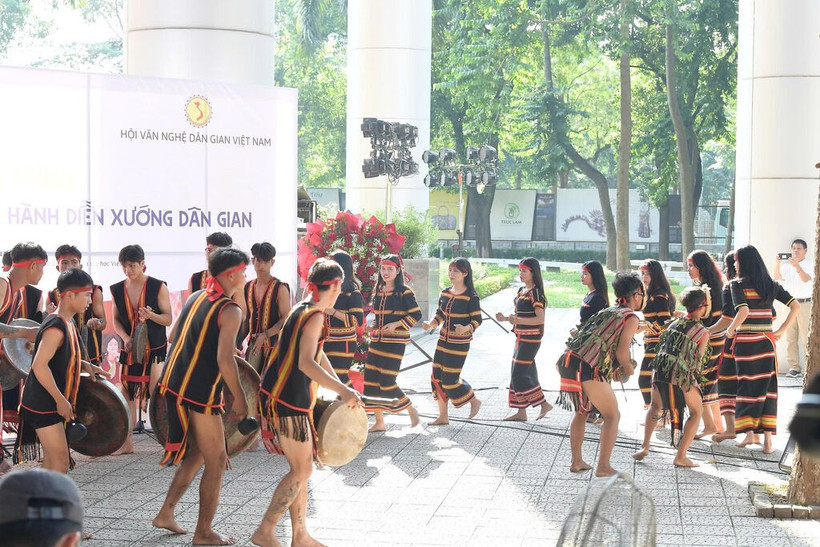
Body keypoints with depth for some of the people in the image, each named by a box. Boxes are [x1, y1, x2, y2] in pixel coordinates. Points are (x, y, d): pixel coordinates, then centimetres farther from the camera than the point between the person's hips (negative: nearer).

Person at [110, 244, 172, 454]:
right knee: (127, 393, 2)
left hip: (155, 349, -3)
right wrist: (126, 338, -8)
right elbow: (116, 320, 10)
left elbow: (168, 319, -4)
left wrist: (151, 315, -24)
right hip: (129, 348, 4)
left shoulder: (158, 287, -5)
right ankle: (126, 442, 8)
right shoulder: (117, 290, 6)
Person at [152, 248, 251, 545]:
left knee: (197, 453, 23)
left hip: (173, 383, 8)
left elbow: (174, 337, 20)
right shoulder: (230, 310, -14)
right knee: (216, 462, 5)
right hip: (201, 392, -8)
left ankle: (166, 514, 24)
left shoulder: (195, 298, 11)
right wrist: (240, 398, -14)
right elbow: (224, 359, -23)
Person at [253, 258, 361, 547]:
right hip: (289, 402, -10)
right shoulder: (314, 315, -16)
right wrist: (343, 391, -37)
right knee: (301, 471, -2)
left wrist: (340, 386, 20)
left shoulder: (303, 309, 14)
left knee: (301, 469, 15)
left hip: (280, 396, 10)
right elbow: (305, 364, -29)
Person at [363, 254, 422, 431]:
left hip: (395, 342, -7)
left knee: (387, 382, -11)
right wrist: (374, 329, 10)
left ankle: (411, 410, 12)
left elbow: (416, 315, -10)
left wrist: (396, 324, -17)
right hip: (377, 340, 7)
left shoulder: (404, 292, -7)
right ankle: (379, 422, 9)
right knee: (371, 380, 1)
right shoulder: (378, 291, 13)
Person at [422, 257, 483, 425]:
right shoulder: (445, 293, 8)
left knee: (449, 380, -7)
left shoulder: (471, 296, -11)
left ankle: (474, 401, 18)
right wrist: (431, 324, -2)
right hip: (443, 340, 7)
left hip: (460, 342, -7)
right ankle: (443, 417, 15)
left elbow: (477, 320, -13)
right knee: (437, 377, 5)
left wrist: (466, 328, -31)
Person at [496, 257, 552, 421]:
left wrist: (518, 321, -30)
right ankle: (521, 412, 16)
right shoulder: (522, 291, 14)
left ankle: (544, 404, -1)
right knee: (517, 374, 10)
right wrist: (506, 318, 5)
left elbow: (540, 319, -21)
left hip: (531, 339, -10)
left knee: (519, 374, -10)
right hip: (521, 337, 10)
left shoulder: (535, 292, -14)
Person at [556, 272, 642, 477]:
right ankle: (603, 467, -2)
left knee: (581, 411, 26)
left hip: (568, 361, 8)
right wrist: (628, 368, 11)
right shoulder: (631, 318, 4)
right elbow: (621, 352, -8)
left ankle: (576, 461, 26)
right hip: (588, 368, -8)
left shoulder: (606, 312, 27)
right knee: (612, 416, 5)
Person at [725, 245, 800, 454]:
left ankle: (749, 432, 0)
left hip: (745, 341, -4)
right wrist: (781, 331, 8)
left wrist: (730, 330, -7)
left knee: (747, 387, 5)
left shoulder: (738, 285, -7)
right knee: (767, 388, 7)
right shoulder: (771, 284, 8)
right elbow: (796, 306, 4)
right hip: (767, 341, 4)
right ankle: (767, 438, 4)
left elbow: (743, 311, -22)